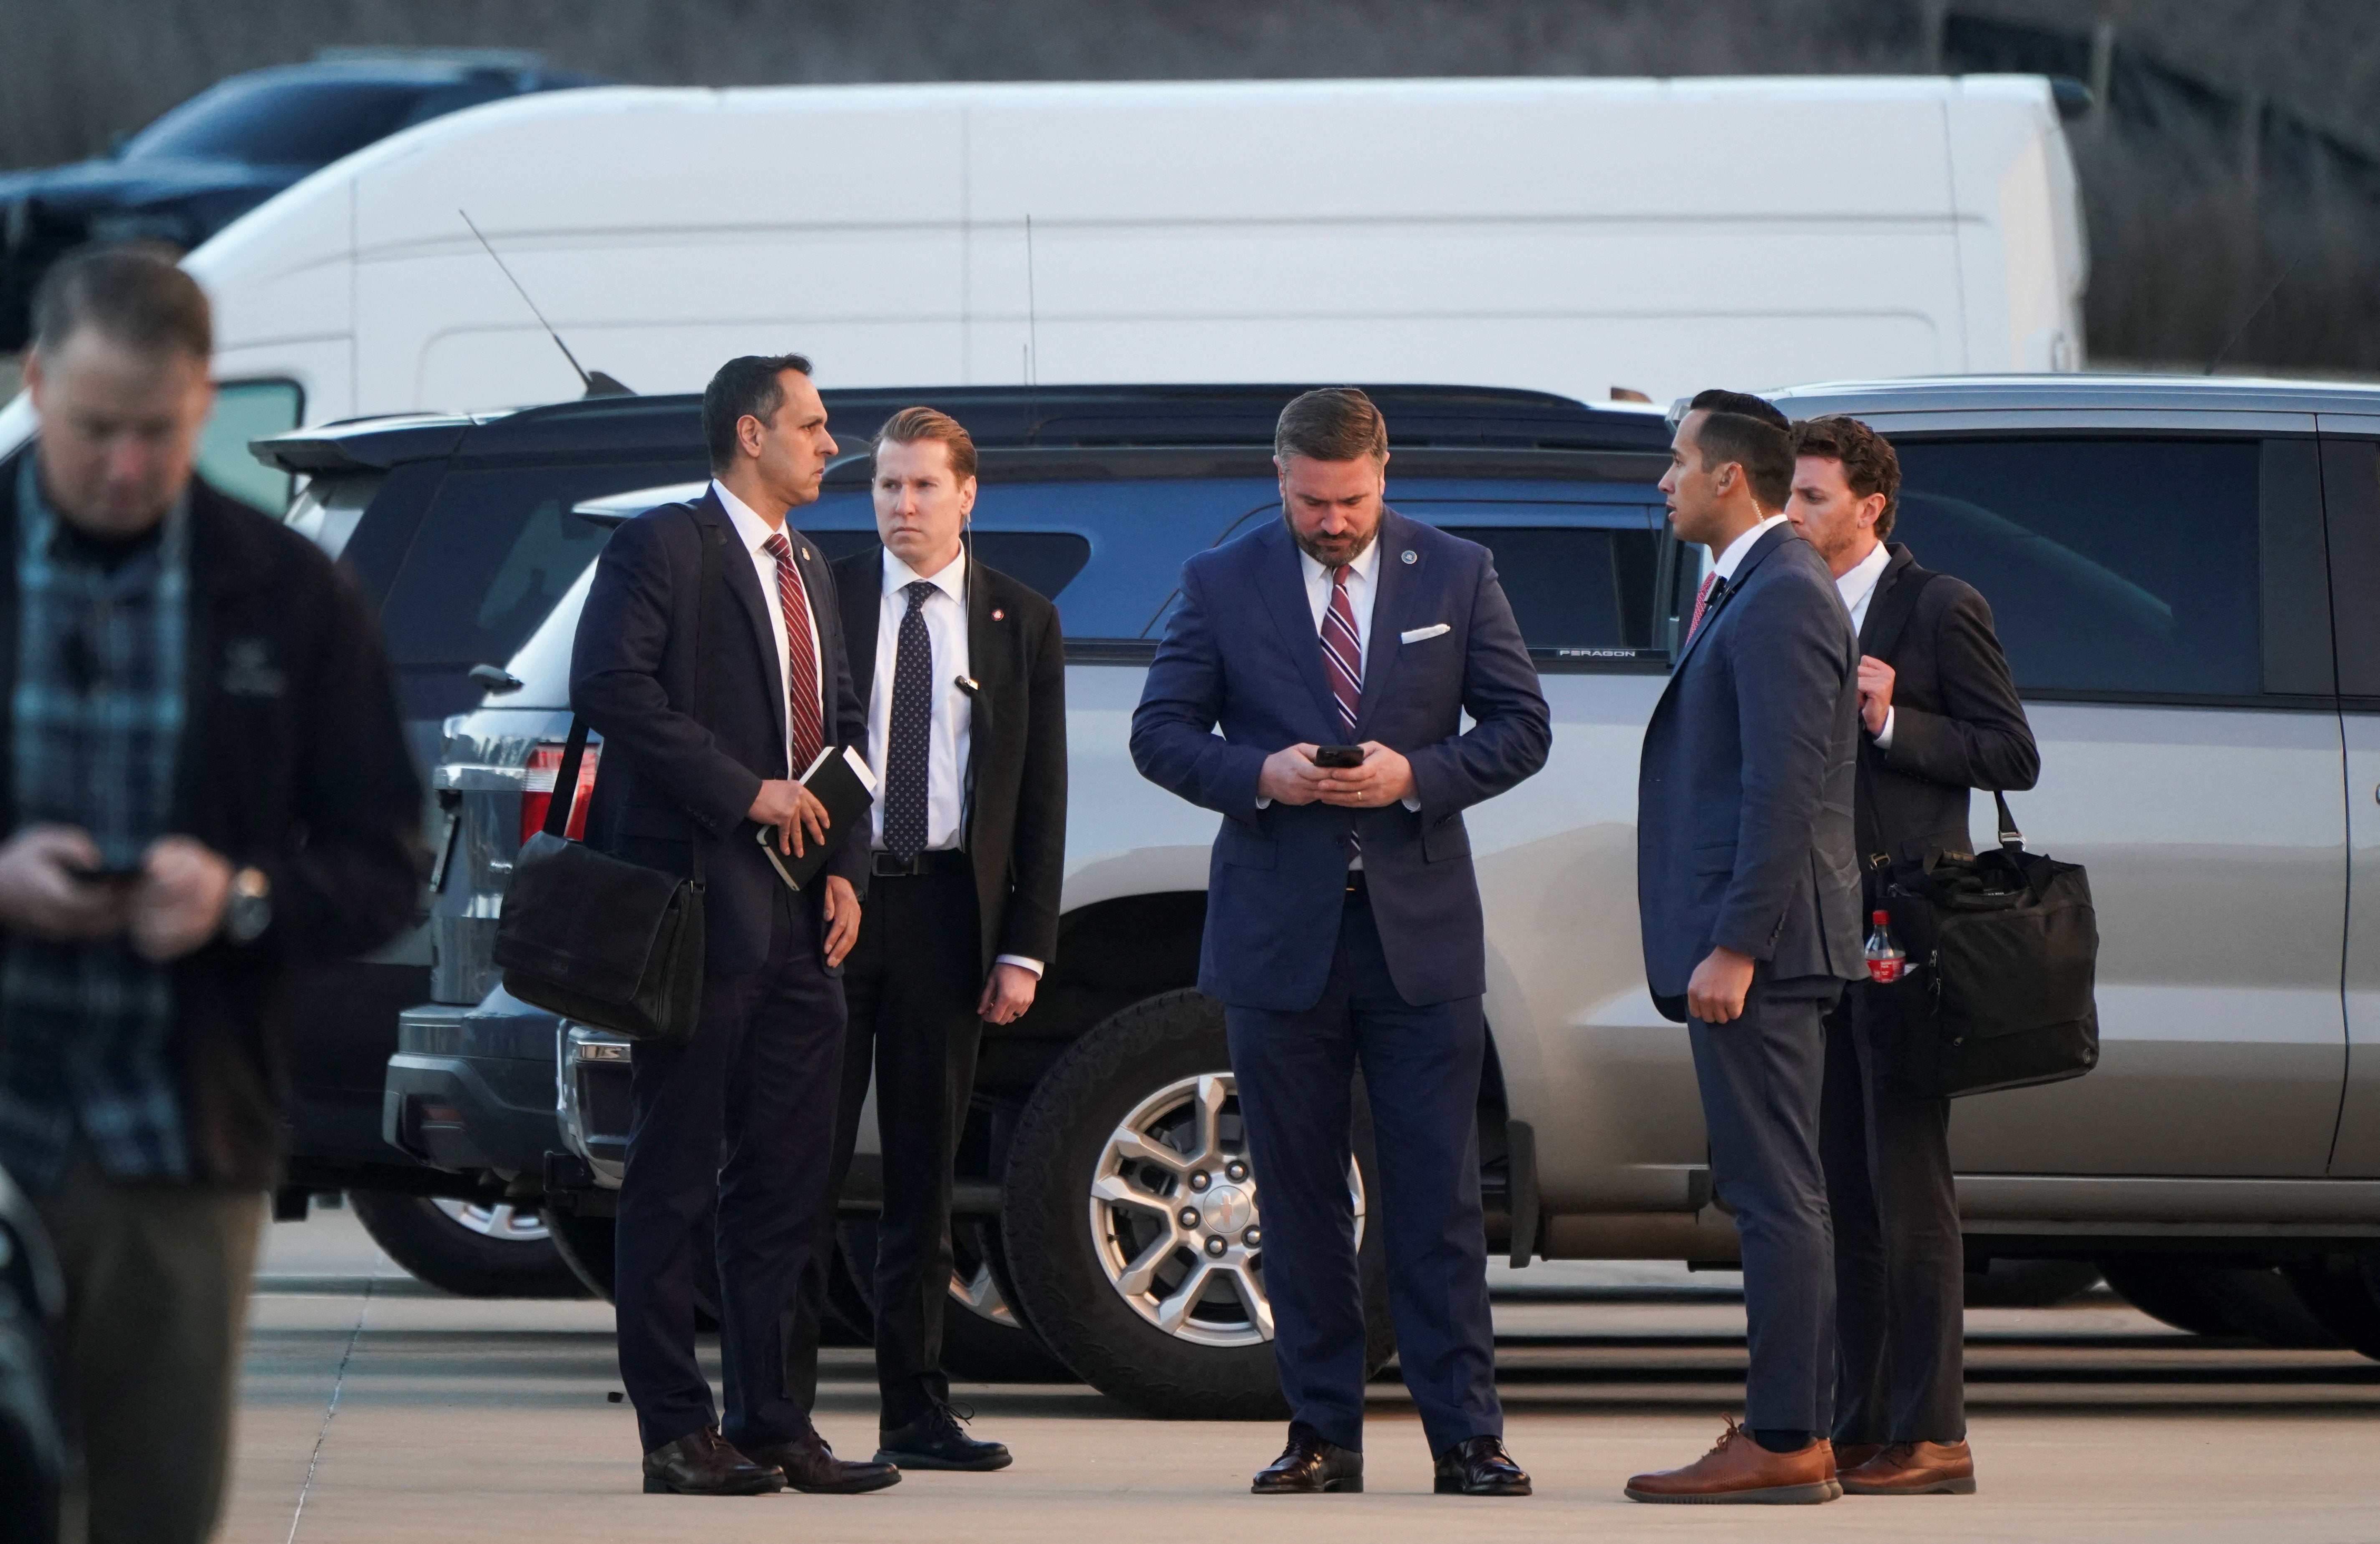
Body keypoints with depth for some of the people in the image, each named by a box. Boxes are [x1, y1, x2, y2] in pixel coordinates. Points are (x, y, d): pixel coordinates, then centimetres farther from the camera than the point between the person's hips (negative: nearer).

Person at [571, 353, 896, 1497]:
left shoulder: (810, 570, 20)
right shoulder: (663, 547, -6)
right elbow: (612, 687, -18)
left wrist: (845, 870, 8)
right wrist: (745, 794, -17)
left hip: (796, 923, 8)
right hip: (697, 903, -8)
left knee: (791, 1177, 6)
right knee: (677, 1176, -3)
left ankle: (775, 1422, 10)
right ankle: (676, 1433, -1)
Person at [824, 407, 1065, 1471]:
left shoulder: (1021, 623, 8)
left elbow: (1041, 796, 8)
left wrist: (1025, 946, 0)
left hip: (948, 908, 2)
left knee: (924, 1168, 6)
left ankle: (917, 1411, 10)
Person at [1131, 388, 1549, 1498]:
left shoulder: (1457, 576, 5)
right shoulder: (1222, 584, 5)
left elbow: (1522, 728, 5)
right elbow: (1159, 732, 5)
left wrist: (1416, 775, -12)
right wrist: (1258, 774, -14)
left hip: (1420, 928, -1)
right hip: (1280, 930, 1)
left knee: (1439, 1197, -3)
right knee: (1299, 1197, 4)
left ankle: (1466, 1437, -1)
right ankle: (1322, 1436, 10)